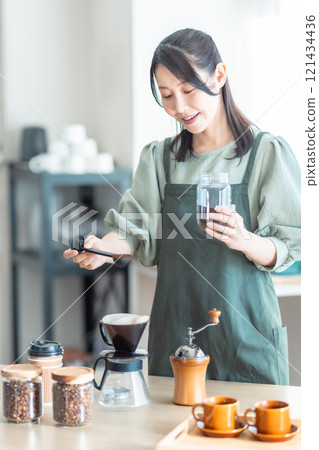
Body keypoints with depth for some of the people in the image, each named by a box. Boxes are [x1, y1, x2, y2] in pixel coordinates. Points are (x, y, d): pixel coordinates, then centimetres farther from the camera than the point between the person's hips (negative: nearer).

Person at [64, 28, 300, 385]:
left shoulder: (268, 153, -5)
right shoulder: (158, 158, 9)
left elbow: (285, 251, -6)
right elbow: (138, 233, 5)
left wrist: (245, 241, -26)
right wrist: (104, 247, -15)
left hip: (243, 326, -3)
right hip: (174, 325, 3)